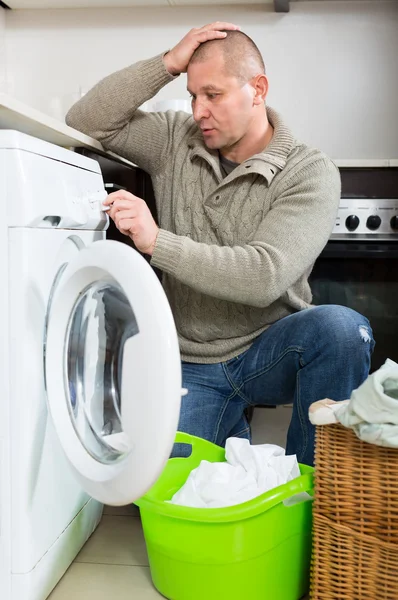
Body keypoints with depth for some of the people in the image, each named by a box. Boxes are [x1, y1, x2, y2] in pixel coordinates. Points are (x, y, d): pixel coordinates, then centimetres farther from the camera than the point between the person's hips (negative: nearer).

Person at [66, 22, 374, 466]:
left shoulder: (310, 173, -11)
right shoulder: (176, 140, 4)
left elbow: (265, 276, -24)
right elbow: (86, 122, -1)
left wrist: (156, 241, -29)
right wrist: (168, 64, -10)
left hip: (269, 350, -2)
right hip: (191, 367, 2)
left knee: (342, 327, -34)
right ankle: (232, 424, 16)